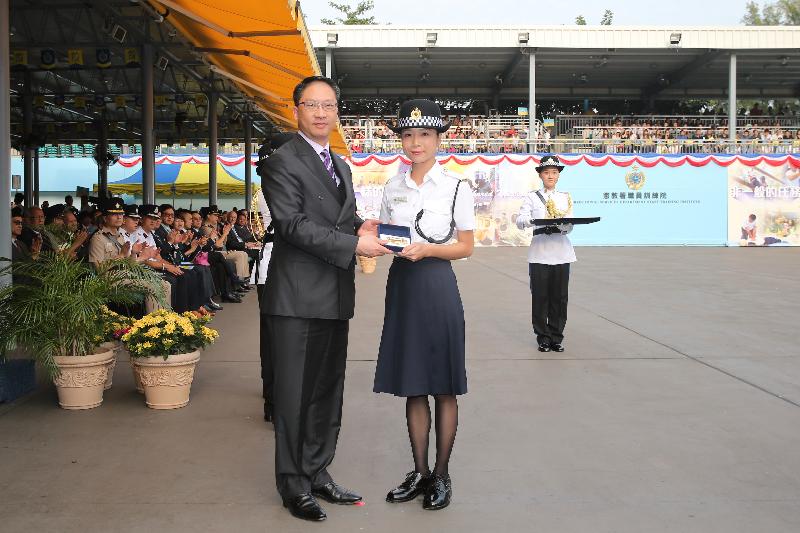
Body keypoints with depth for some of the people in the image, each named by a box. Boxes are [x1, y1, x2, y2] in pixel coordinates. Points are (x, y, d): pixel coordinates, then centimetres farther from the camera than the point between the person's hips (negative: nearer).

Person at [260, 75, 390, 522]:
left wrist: (361, 227, -1)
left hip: (336, 299, 8)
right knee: (295, 395, 2)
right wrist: (354, 243, -20)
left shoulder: (341, 165, 18)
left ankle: (318, 472, 28)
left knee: (328, 392, 15)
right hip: (298, 299, -8)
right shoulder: (283, 161, -8)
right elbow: (293, 223, -18)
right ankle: (294, 485, 15)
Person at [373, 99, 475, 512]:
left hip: (436, 286, -4)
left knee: (443, 386, 4)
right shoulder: (392, 187, 10)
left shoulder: (455, 188, -3)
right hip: (401, 284, 4)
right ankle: (420, 472, 22)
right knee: (411, 385, 10)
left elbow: (465, 247, -2)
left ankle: (441, 475, 17)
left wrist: (427, 249, -18)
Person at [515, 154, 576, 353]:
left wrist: (559, 225, -17)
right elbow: (520, 221, -6)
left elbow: (569, 226, 6)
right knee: (540, 296, -1)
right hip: (539, 253, -2)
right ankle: (543, 337, 9)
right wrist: (534, 220, -27)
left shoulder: (566, 197, 14)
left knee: (559, 297, 3)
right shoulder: (532, 197, 7)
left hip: (561, 253, 2)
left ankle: (556, 337, 13)